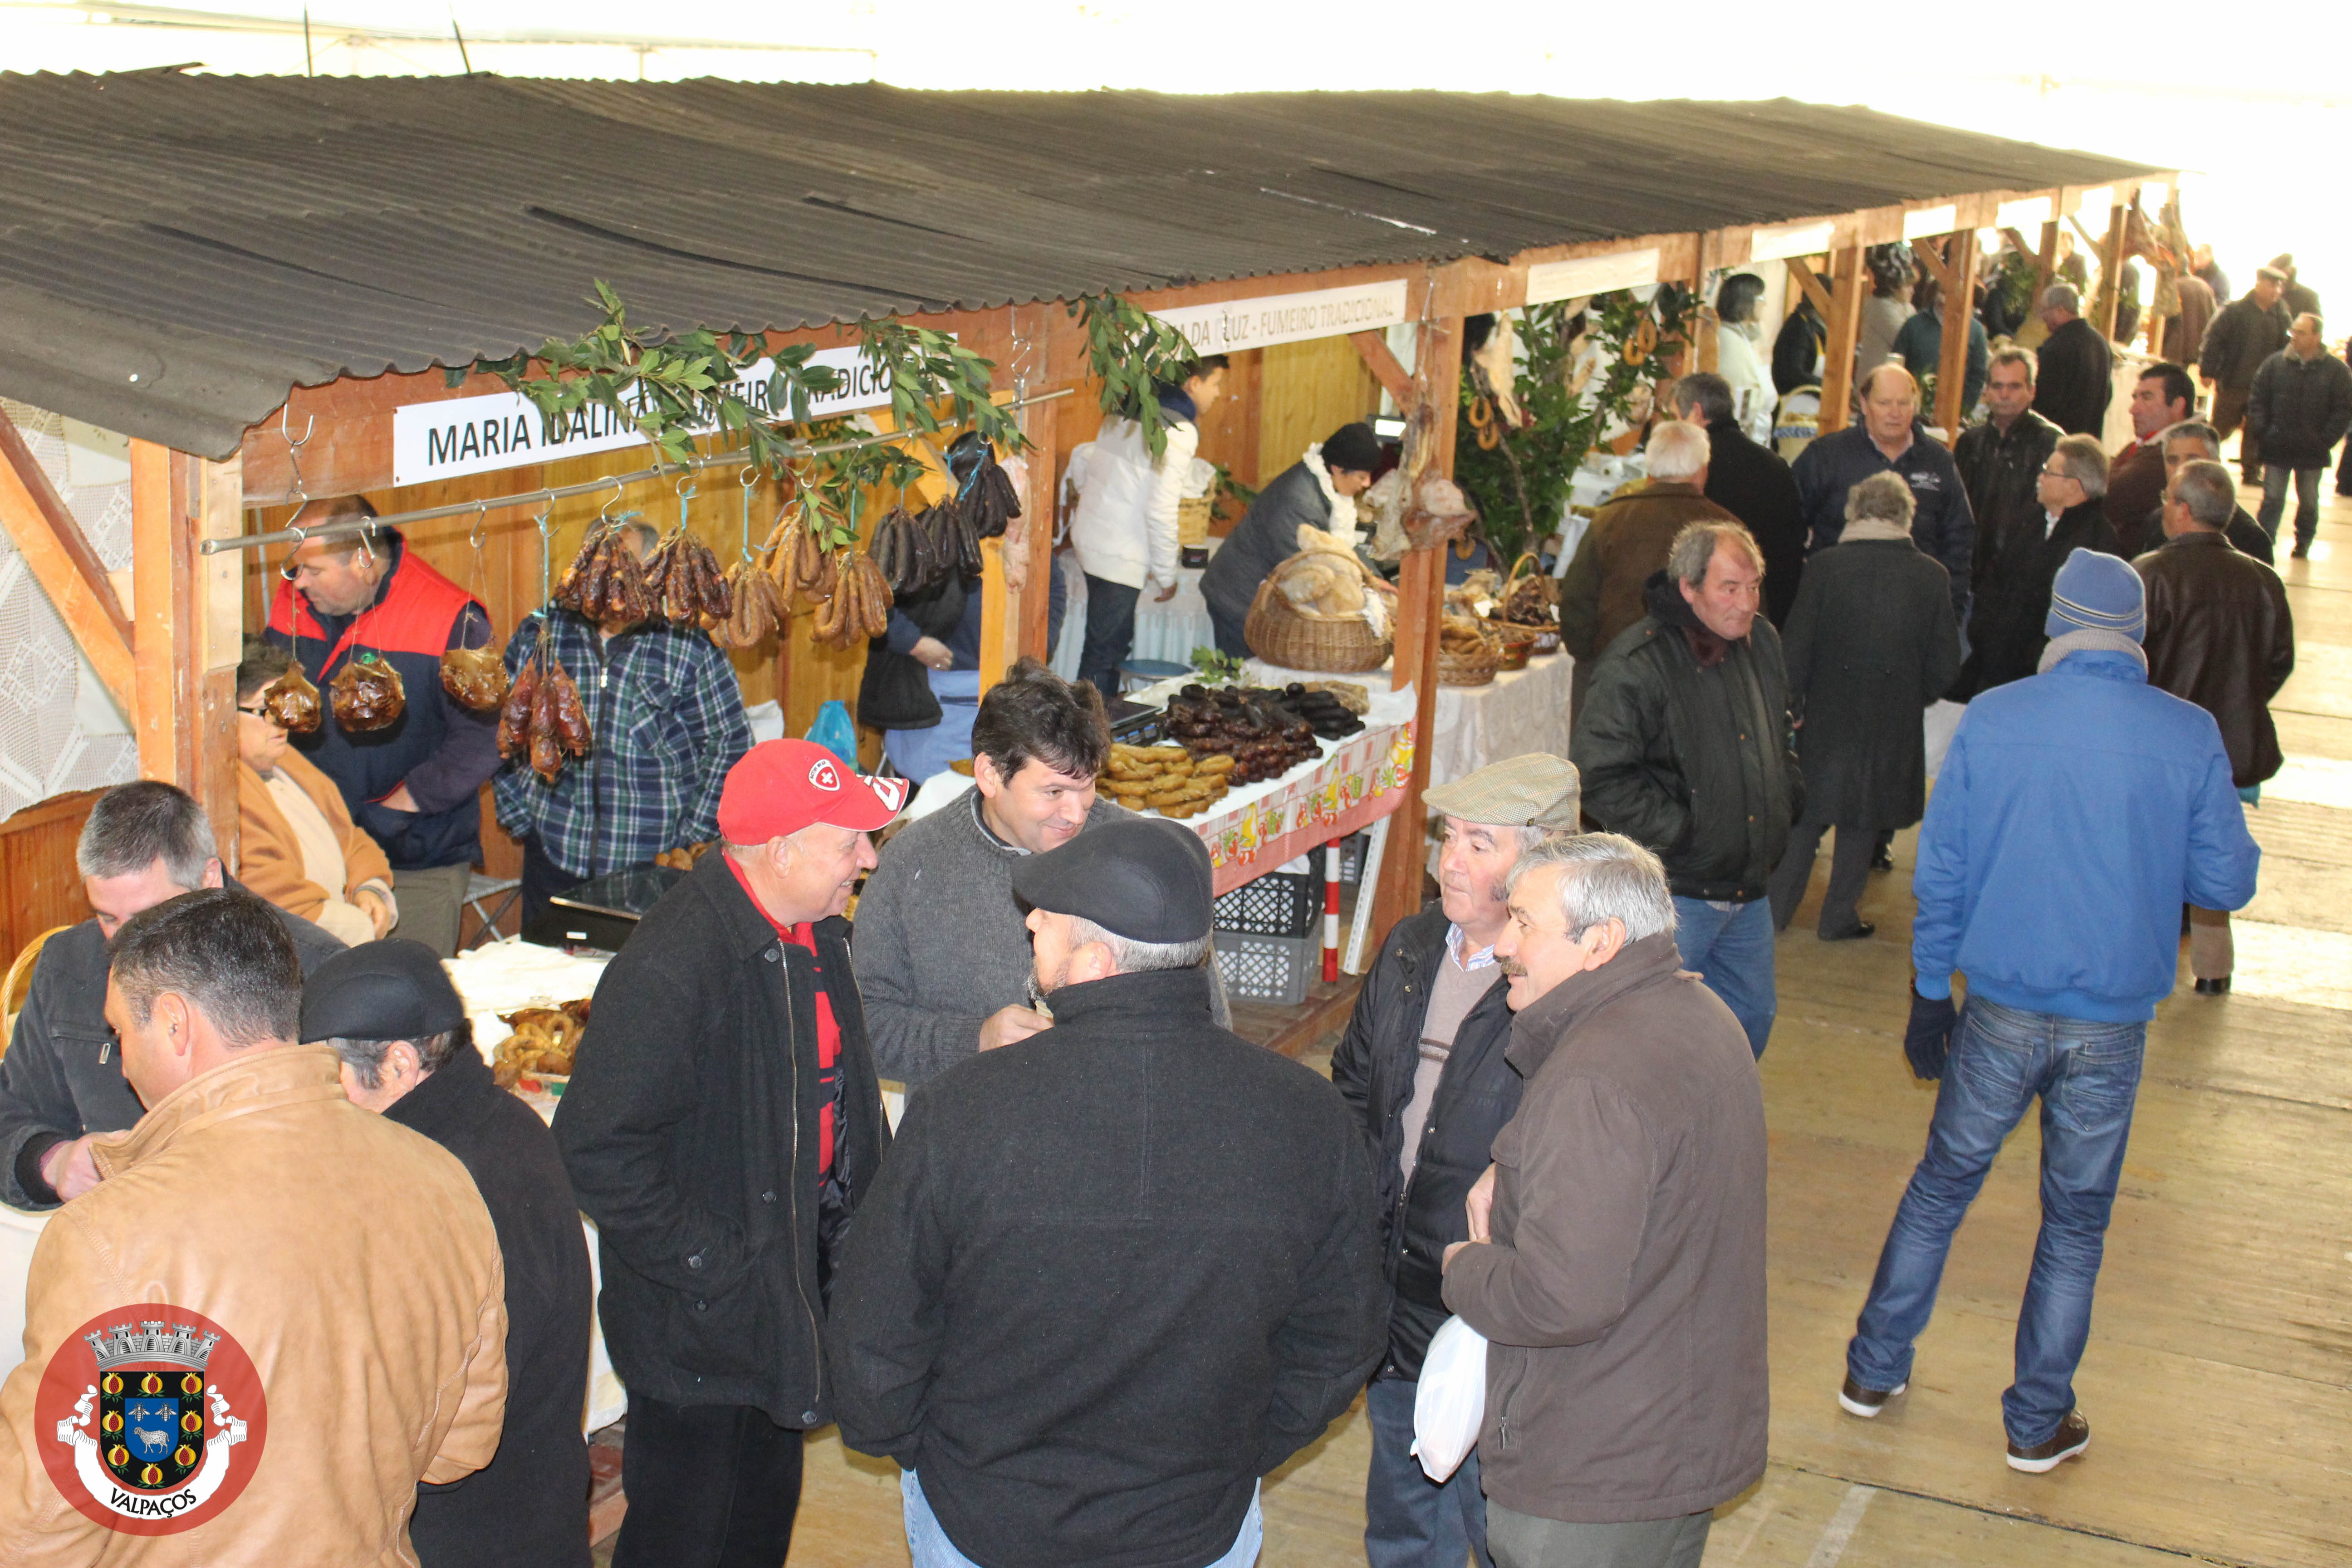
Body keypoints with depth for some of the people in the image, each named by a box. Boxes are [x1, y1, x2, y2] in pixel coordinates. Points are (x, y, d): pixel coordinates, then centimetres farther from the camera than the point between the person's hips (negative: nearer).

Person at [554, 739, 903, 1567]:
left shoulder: (815, 934, 1)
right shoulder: (670, 971, -29)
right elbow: (601, 1150, -28)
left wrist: (860, 1216, 9)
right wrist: (712, 1273, -24)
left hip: (794, 1286, 8)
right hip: (701, 1324, -8)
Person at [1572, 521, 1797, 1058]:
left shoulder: (1761, 642, 7)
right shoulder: (1638, 663, -17)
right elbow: (1599, 776, -22)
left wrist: (1784, 803, 12)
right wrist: (1678, 831, -20)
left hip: (1748, 888, 8)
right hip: (1672, 889, -7)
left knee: (1753, 1018, 19)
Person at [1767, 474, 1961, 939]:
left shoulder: (1827, 565, -12)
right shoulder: (1930, 577, -8)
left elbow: (1795, 645, -9)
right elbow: (1945, 664, -3)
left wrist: (1792, 704, 4)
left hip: (1827, 715, -1)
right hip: (1893, 724, 1)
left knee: (1806, 814, 13)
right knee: (1862, 819, 14)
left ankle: (1777, 909, 16)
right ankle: (1840, 915, 21)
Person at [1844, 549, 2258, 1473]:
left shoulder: (1990, 721, -6)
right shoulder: (2190, 738, -8)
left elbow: (1940, 875, -2)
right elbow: (2227, 884, 0)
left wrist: (1931, 996, 8)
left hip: (2001, 1013, 1)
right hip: (2114, 1024, 0)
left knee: (1941, 1187, 17)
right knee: (2076, 1223, 13)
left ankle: (1875, 1371, 27)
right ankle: (2038, 1424, 22)